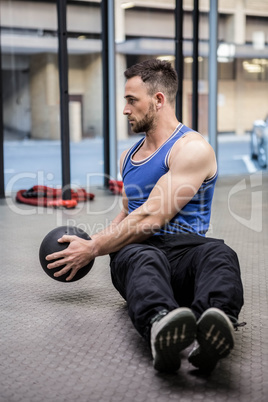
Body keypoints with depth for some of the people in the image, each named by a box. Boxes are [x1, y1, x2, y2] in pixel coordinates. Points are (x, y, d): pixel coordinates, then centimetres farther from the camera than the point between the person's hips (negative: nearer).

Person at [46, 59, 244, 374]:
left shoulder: (192, 148, -4)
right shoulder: (128, 156, 23)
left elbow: (151, 218, -12)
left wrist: (92, 249, -6)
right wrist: (91, 240, 17)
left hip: (184, 248, -4)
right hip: (136, 251, 4)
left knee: (218, 254, -40)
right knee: (143, 257, -36)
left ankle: (209, 335, -70)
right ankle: (160, 327, -67)